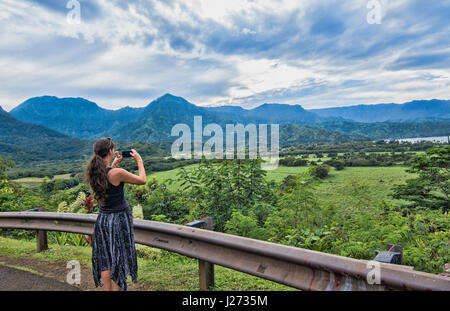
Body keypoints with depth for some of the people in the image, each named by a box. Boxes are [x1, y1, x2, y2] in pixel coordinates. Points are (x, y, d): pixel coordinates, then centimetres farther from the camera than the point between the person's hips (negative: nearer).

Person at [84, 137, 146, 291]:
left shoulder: (92, 171, -4)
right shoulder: (117, 173, -23)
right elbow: (142, 180, -10)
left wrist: (114, 164, 22)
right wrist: (139, 161, 2)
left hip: (102, 218, 6)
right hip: (119, 218, -6)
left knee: (105, 259, 16)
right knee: (119, 258, 10)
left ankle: (107, 288, 27)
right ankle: (118, 288, 20)